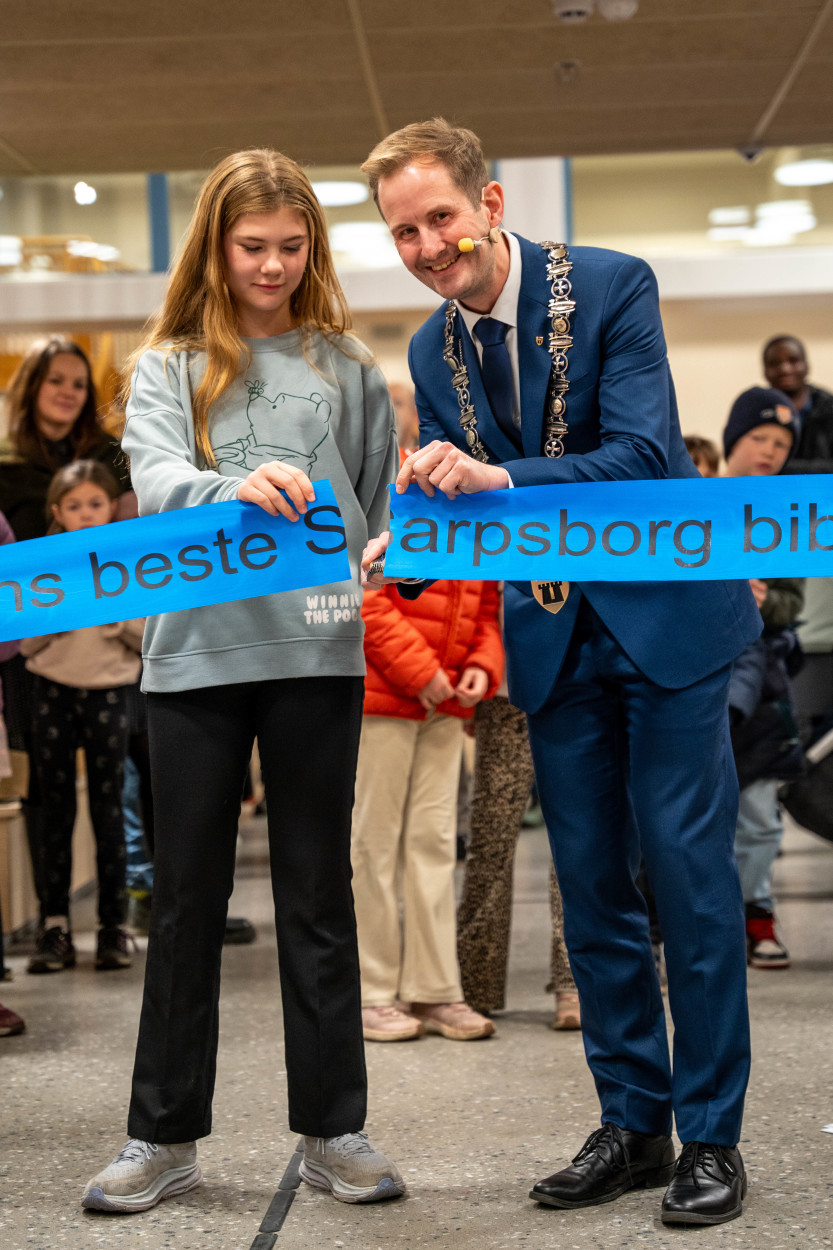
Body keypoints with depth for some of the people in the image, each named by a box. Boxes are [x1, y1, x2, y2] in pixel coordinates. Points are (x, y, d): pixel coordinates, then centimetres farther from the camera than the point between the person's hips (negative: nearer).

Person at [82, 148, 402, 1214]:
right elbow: (155, 478, -9)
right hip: (198, 649, 0)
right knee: (186, 895, 6)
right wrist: (237, 489, -30)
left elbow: (385, 502, 13)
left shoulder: (345, 365, 11)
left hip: (318, 652, 0)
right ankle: (165, 1136, 16)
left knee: (317, 890, 6)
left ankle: (334, 1131, 14)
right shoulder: (169, 366, 8)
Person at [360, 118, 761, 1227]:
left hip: (666, 615, -5)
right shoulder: (433, 352, 3)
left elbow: (641, 456, -24)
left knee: (688, 868, -3)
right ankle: (634, 1122, 21)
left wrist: (496, 481, -38)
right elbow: (457, 506, 7)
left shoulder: (610, 286, -14)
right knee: (592, 885, 9)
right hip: (556, 640, 5)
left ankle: (712, 1136, 8)